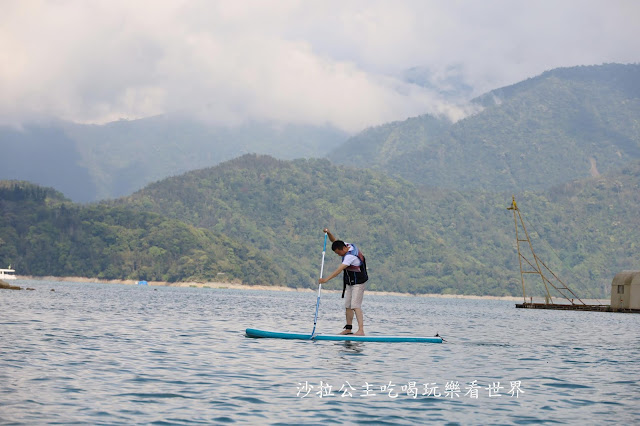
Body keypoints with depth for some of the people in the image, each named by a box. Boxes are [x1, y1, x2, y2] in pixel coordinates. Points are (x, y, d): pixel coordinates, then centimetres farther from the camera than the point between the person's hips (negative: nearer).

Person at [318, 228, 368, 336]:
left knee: (355, 305, -18)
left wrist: (326, 279, -35)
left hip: (358, 283, -10)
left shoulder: (351, 256, -27)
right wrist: (329, 233, -5)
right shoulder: (347, 245, 0)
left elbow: (339, 270, -33)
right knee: (348, 305, 8)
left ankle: (361, 330, -25)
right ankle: (348, 328, 12)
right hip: (349, 283, 10)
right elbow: (334, 241, 15)